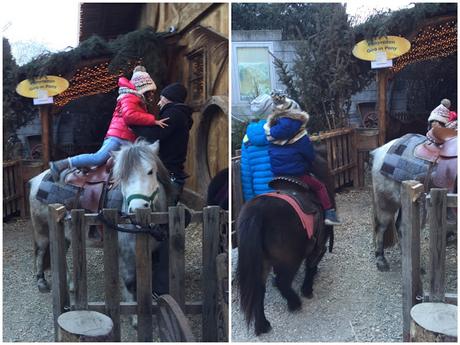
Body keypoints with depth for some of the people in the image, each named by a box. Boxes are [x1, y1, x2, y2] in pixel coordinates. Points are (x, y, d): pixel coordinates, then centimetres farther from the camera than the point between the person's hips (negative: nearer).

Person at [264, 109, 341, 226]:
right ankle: (329, 213, 7)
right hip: (298, 175, -5)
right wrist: (307, 168, 18)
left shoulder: (271, 135, 2)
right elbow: (311, 157, -2)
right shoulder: (301, 138, -11)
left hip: (277, 176, 5)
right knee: (320, 186, 12)